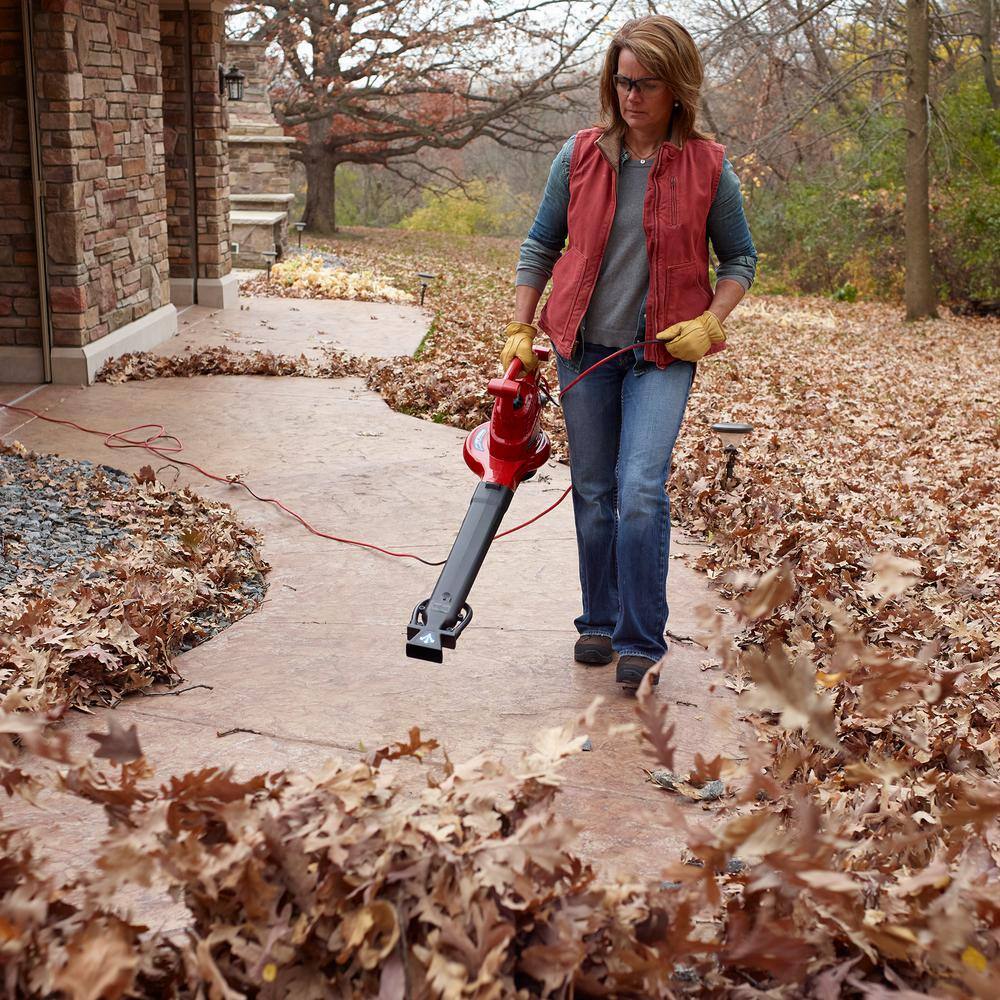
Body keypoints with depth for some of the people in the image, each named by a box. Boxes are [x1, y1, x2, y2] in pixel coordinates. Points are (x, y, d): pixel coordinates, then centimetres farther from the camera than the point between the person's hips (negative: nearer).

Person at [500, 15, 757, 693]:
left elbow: (740, 258, 6)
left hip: (663, 356, -3)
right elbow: (541, 246, 10)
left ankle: (641, 642, -6)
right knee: (594, 492, 10)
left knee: (642, 491, -16)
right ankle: (601, 622, 26)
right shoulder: (581, 155, 1)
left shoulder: (709, 167, -3)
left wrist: (710, 322, -9)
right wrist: (521, 331, 5)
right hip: (585, 348, 3)